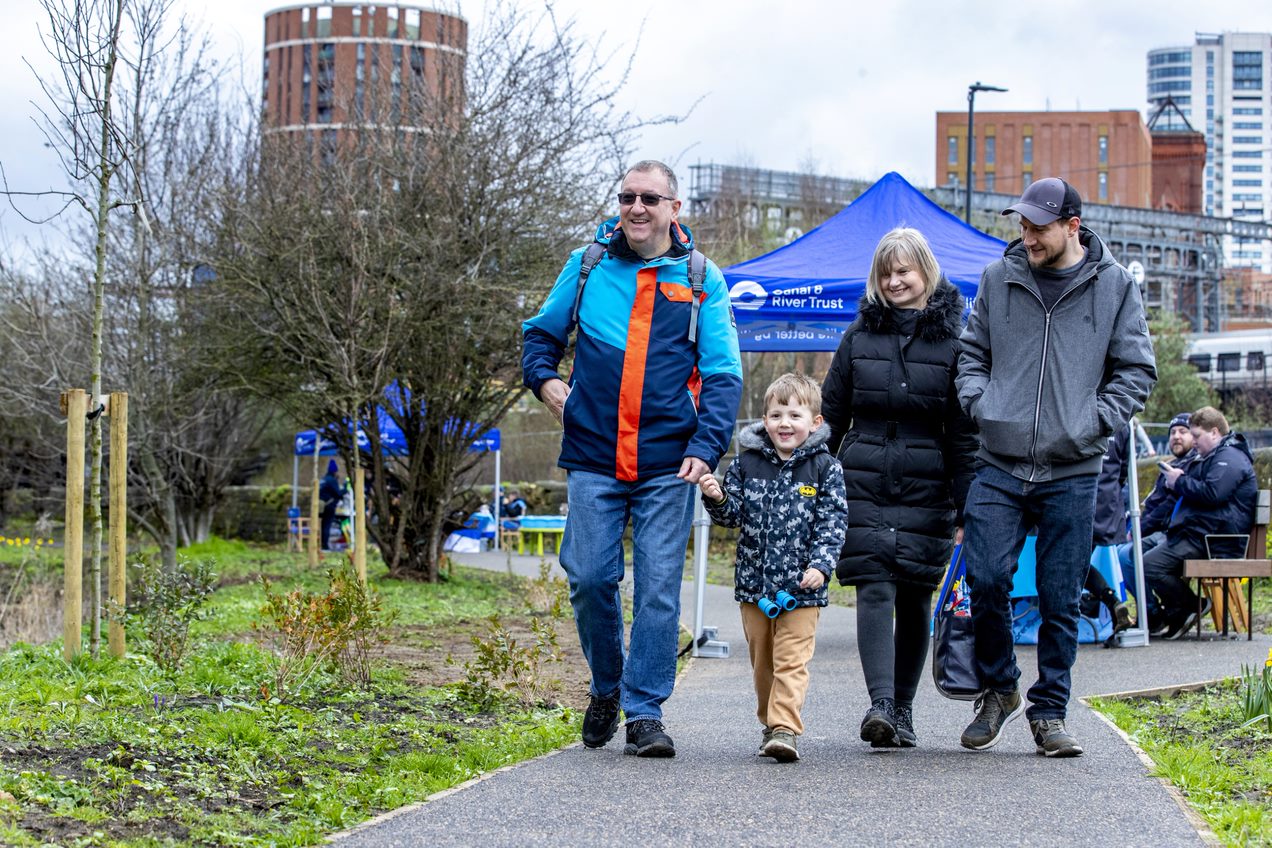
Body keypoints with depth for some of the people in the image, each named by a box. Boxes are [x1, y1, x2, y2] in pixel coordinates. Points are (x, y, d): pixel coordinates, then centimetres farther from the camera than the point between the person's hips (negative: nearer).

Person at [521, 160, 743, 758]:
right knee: (590, 578, -3)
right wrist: (544, 377, 1)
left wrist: (706, 447, -11)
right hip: (594, 460, 1)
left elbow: (723, 373, 2)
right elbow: (542, 332, 22)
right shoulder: (587, 265, 9)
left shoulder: (700, 280, 6)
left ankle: (644, 713, 4)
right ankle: (607, 686, 21)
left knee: (658, 590, -3)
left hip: (668, 464, -1)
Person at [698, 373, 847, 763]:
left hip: (801, 585, -4)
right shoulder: (747, 463, 4)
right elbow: (733, 514, 7)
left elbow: (833, 522, -4)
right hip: (754, 581, 4)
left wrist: (820, 565, -15)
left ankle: (785, 730, -16)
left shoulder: (825, 468, -3)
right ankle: (770, 722, 29)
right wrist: (717, 498, -15)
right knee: (762, 661, 14)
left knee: (792, 660, -11)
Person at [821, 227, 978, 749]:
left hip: (925, 490, -1)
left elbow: (965, 431, 1)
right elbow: (830, 415, 13)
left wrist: (965, 507, -4)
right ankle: (881, 705, -21)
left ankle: (902, 710, 14)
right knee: (875, 592, -12)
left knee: (915, 599, 4)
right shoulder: (861, 335, 9)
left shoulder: (952, 338, 2)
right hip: (864, 486, 1)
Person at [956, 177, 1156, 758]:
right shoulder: (998, 279, 8)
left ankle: (1049, 714, 14)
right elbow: (972, 351, 18)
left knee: (1061, 600, 2)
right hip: (999, 467, 1)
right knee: (986, 581, -9)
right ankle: (999, 690, 14)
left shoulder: (1114, 285, 4)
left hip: (1071, 474, -1)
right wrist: (977, 401, 0)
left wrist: (1096, 422, -5)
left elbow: (1137, 370, 7)